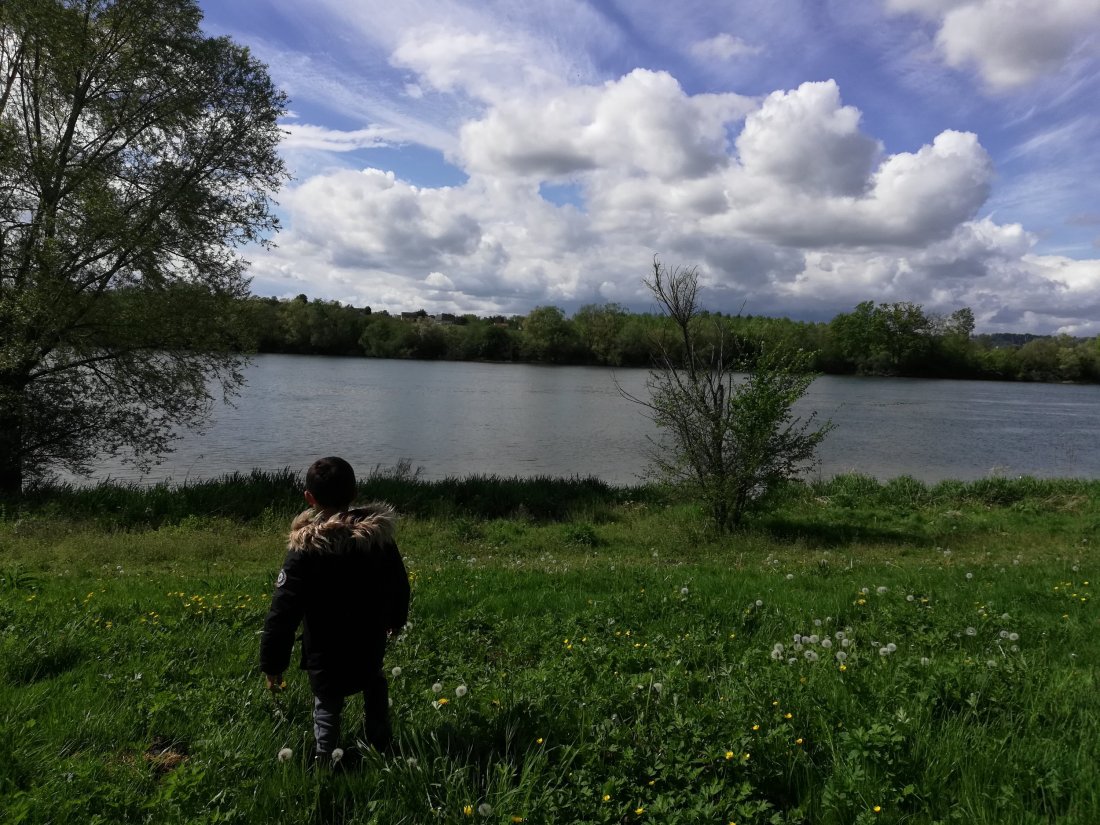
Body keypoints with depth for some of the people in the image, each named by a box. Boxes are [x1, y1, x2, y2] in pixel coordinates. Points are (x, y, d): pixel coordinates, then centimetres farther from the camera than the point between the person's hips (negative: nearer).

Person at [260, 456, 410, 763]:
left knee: (327, 706, 21)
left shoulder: (306, 551, -25)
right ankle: (381, 746, 44)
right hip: (370, 645, 4)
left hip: (326, 654, -4)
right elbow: (399, 585, 2)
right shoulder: (380, 535, -13)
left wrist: (272, 665, -10)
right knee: (374, 684, 33)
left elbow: (283, 613, -22)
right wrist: (396, 618, 22)